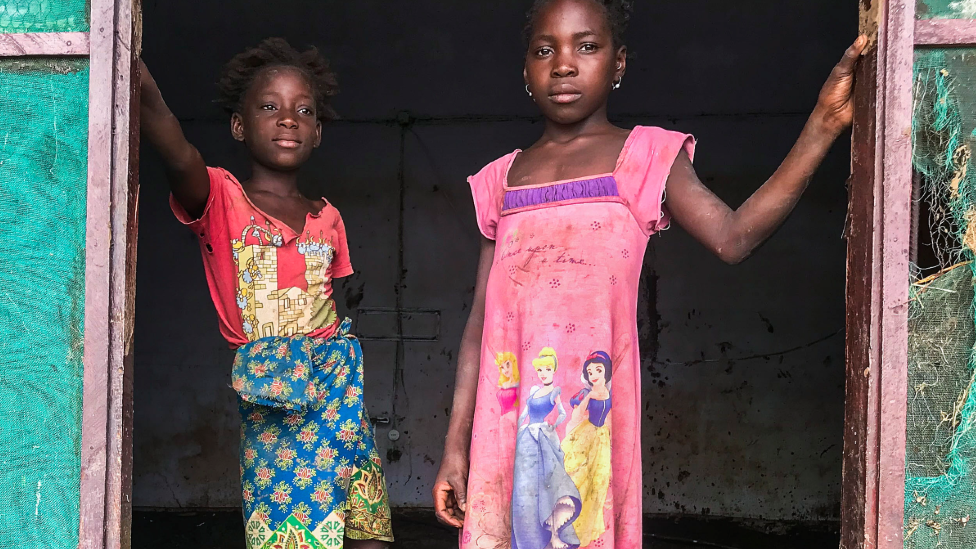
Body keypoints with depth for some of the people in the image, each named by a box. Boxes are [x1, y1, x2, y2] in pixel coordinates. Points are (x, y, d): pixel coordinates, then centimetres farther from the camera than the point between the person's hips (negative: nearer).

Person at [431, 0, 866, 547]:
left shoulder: (645, 157, 6)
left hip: (590, 412, -3)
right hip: (505, 416, 3)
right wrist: (456, 445, 11)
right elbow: (481, 322, 14)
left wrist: (823, 126, -20)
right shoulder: (503, 178, 15)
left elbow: (733, 237, -11)